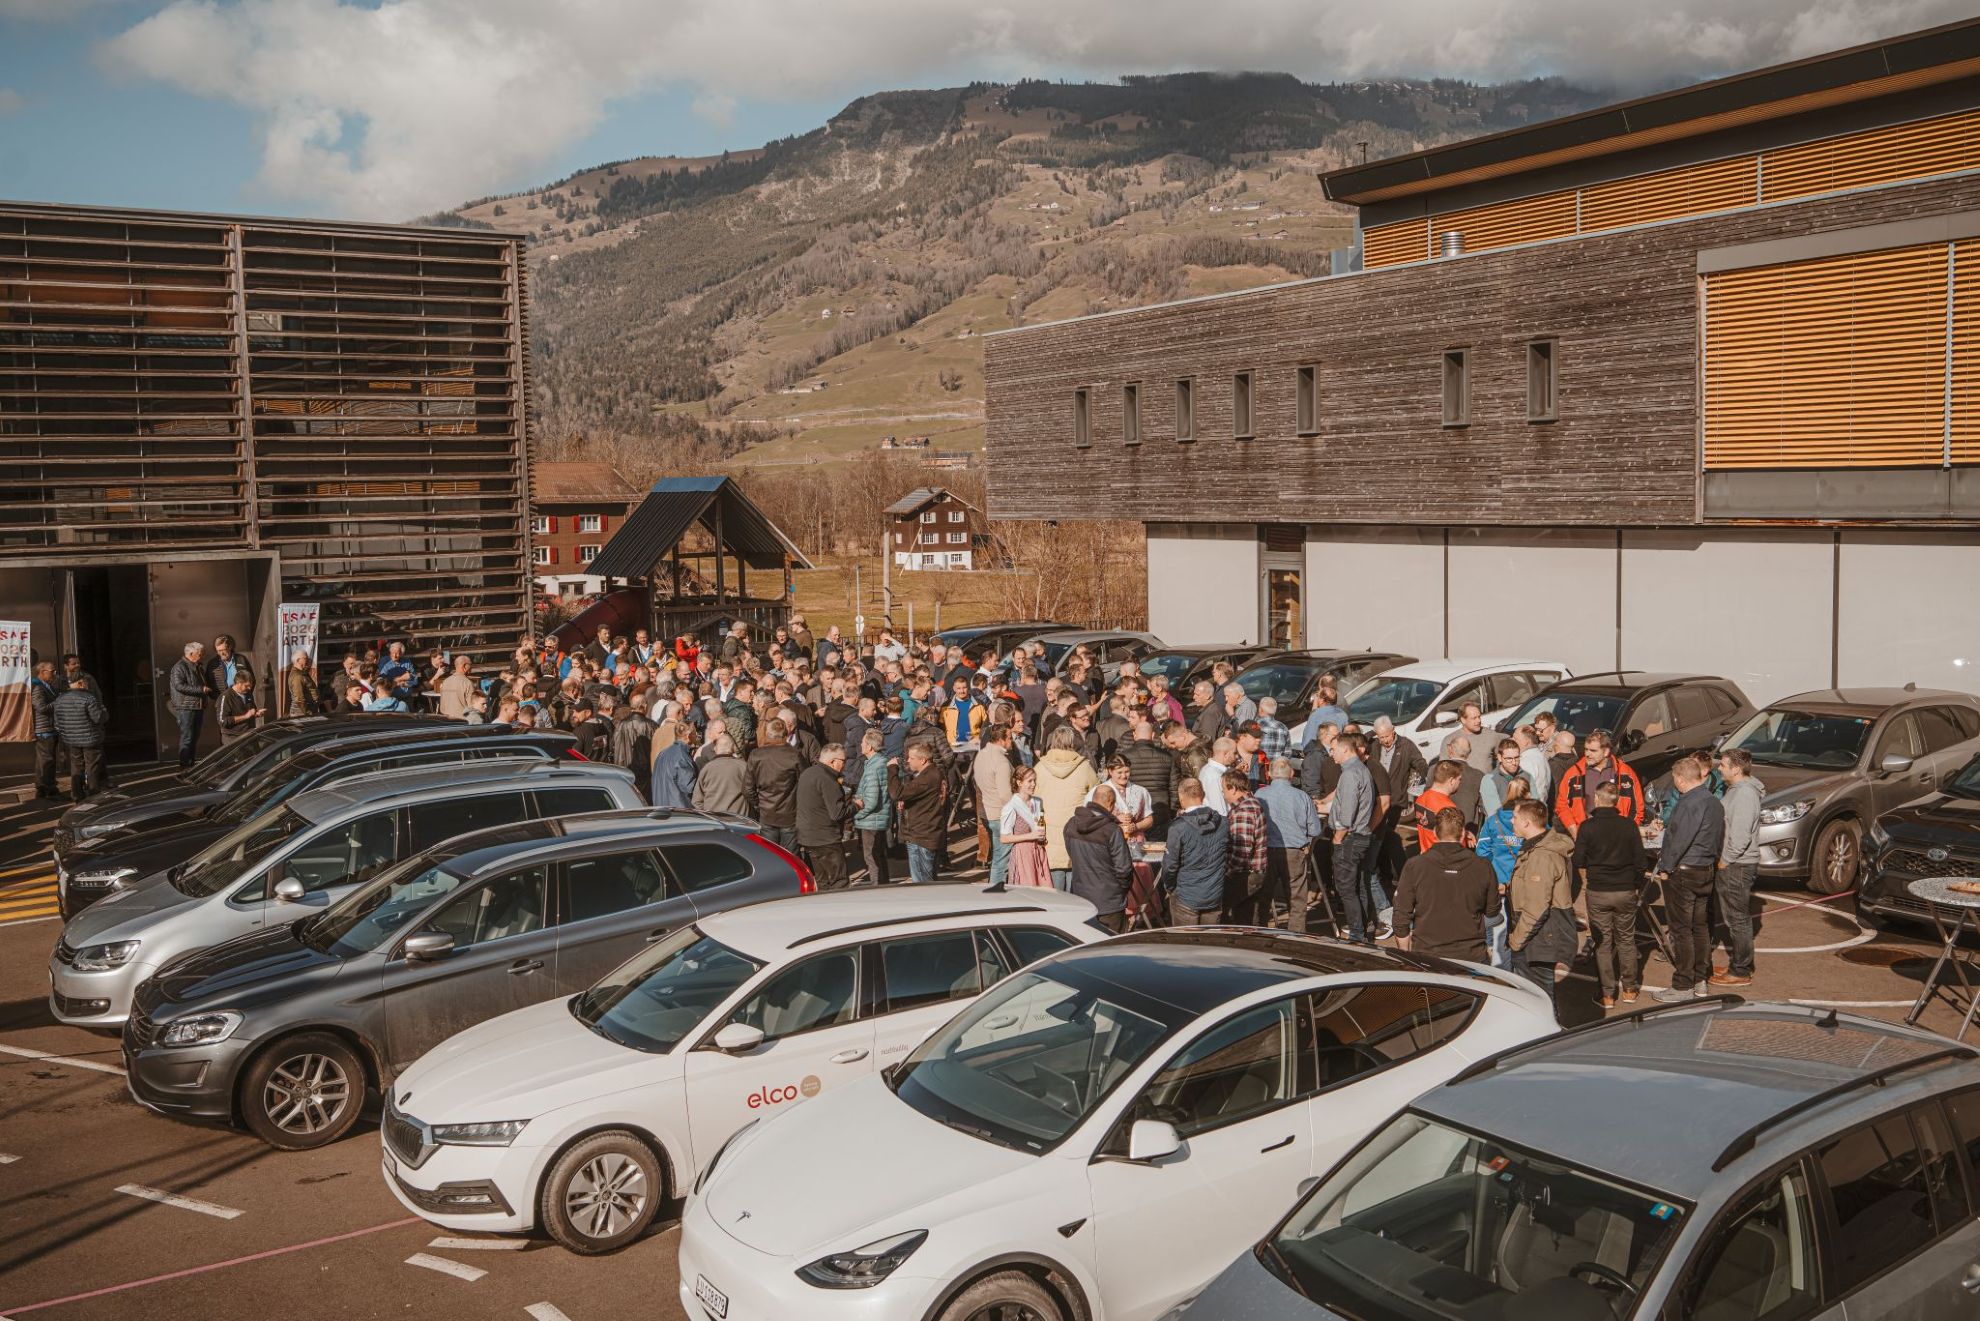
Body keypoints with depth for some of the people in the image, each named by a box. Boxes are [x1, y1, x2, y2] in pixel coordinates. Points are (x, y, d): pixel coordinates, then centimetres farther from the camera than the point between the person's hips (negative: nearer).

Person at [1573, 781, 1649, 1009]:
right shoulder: (1629, 826, -5)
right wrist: (1637, 887, 15)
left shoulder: (1587, 827, -10)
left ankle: (1608, 994, 8)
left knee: (1602, 943, 6)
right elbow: (1641, 862, 0)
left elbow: (1579, 862, -4)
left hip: (1597, 893, -2)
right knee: (1626, 940, 16)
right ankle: (1629, 989, 22)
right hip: (1626, 891, 2)